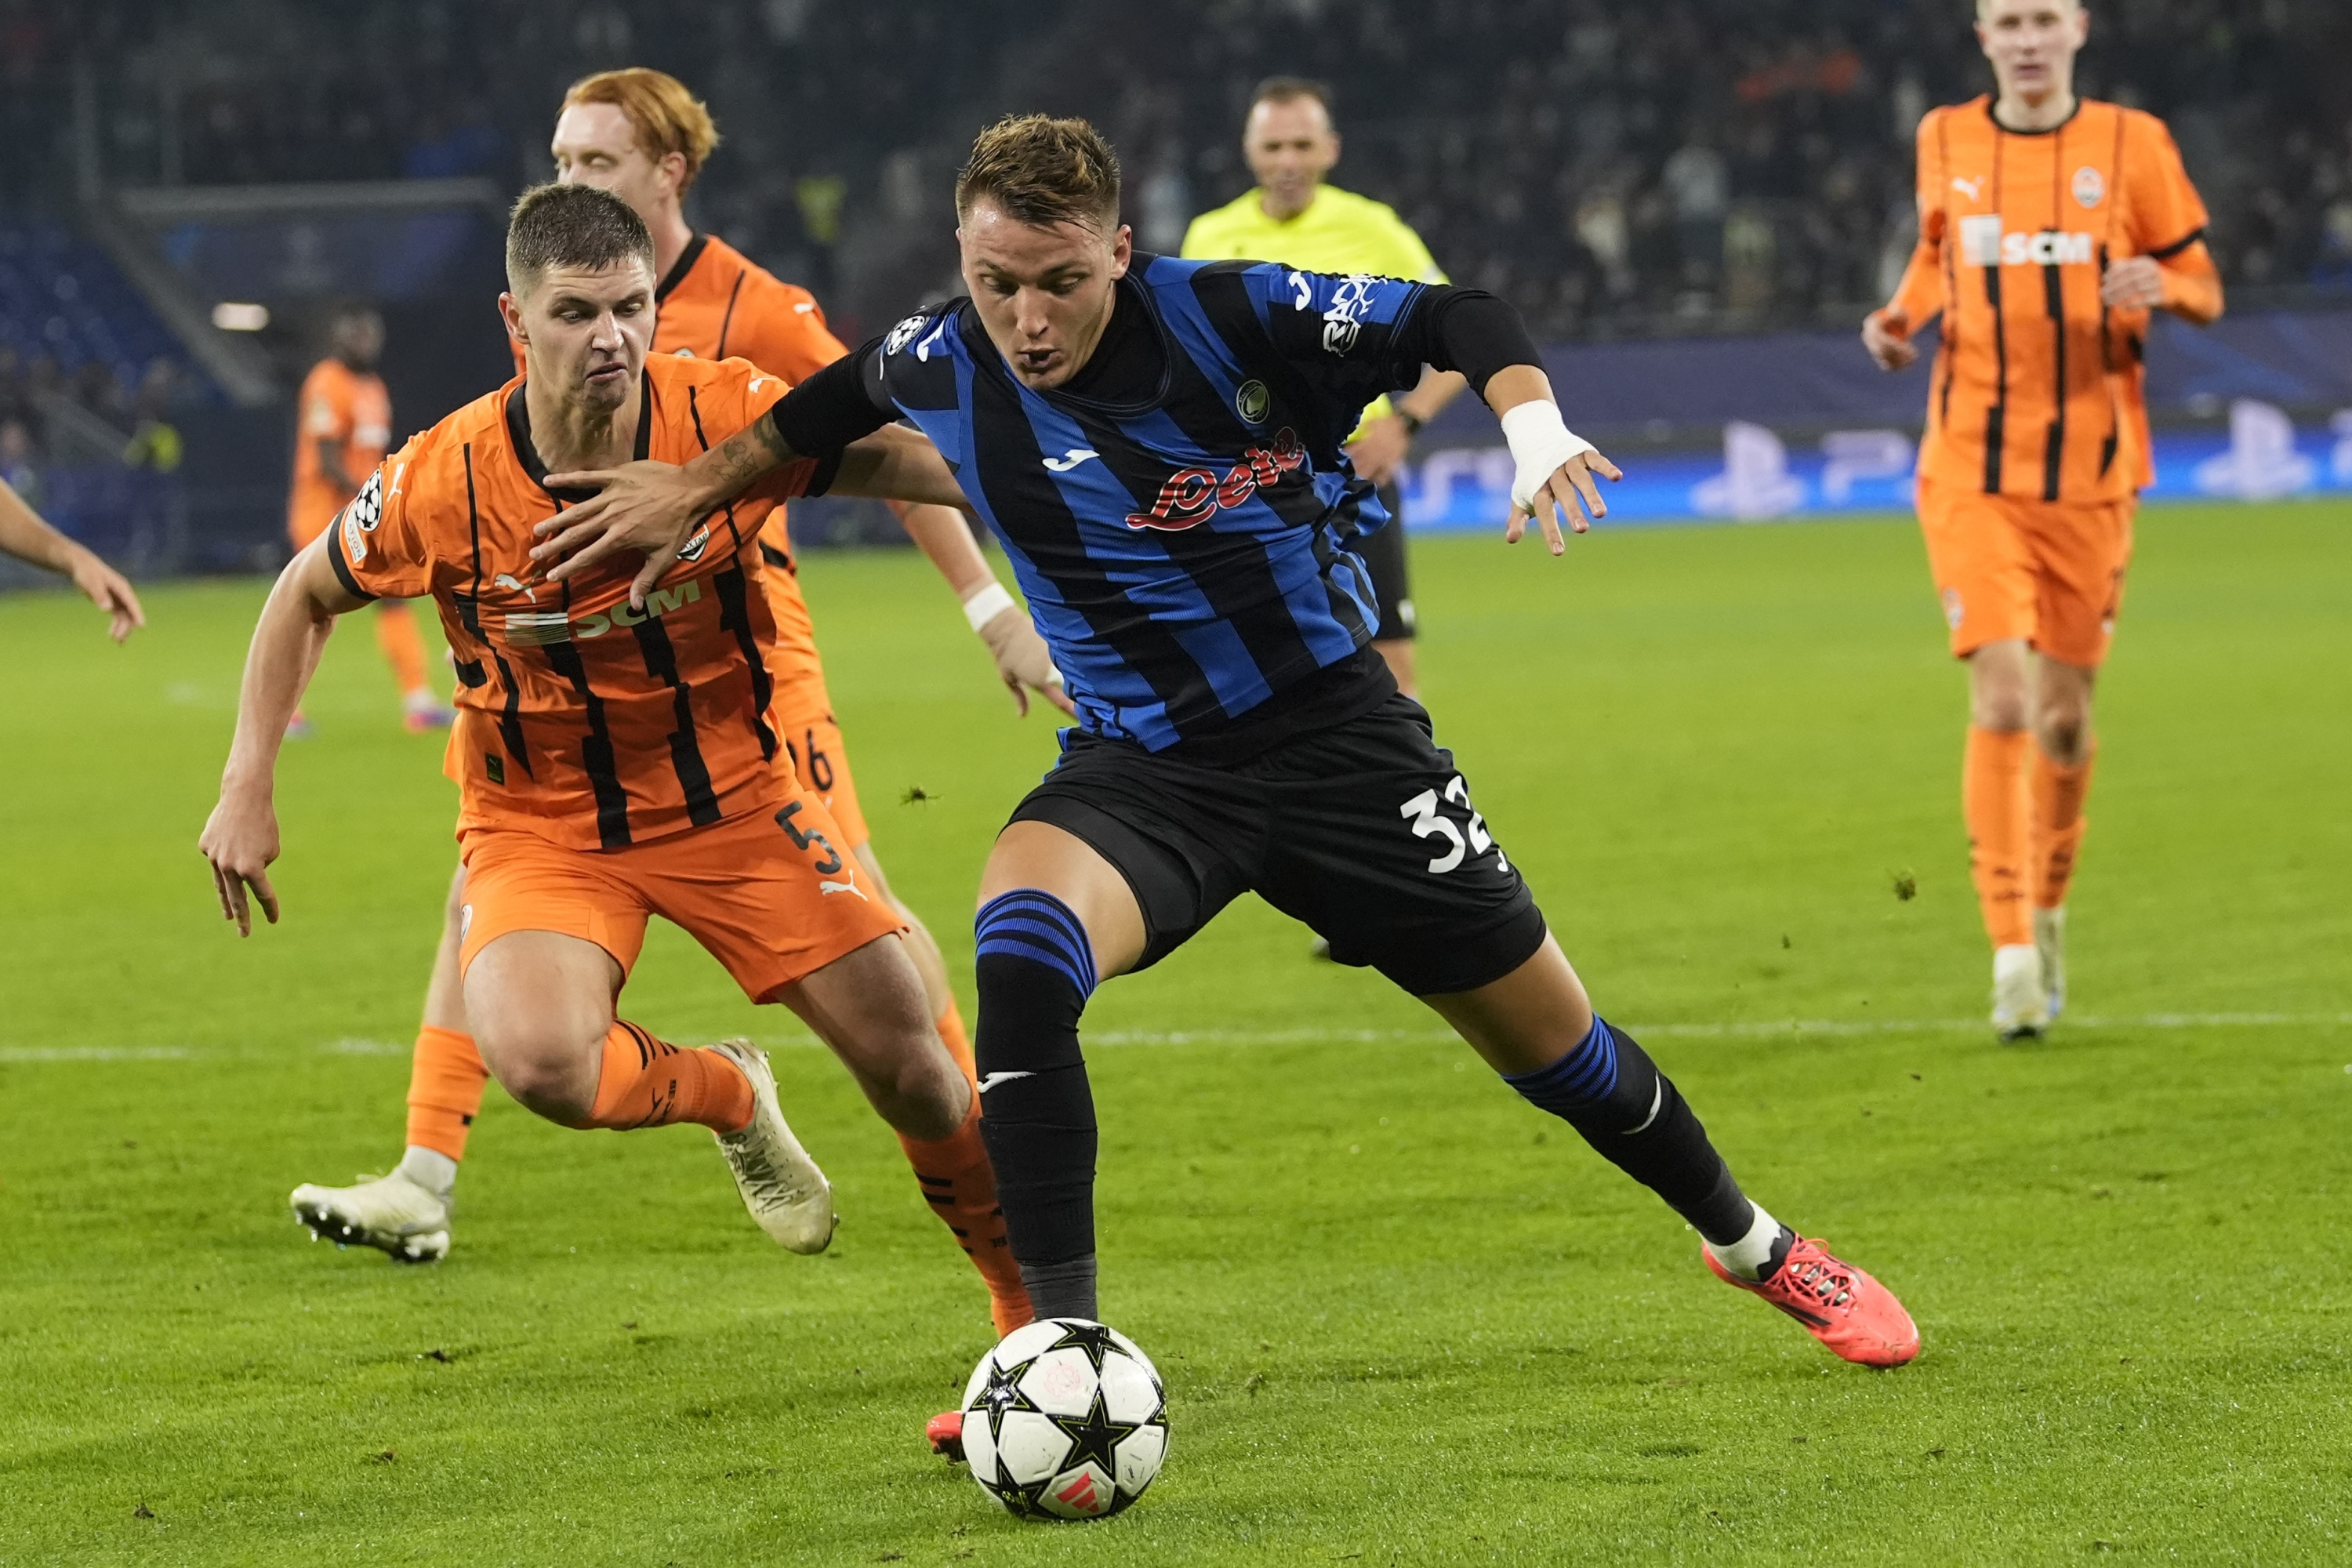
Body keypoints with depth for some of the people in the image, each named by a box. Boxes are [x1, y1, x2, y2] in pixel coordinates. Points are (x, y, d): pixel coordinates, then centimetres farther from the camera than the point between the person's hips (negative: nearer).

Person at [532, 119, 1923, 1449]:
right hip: (1138, 768, 2)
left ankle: (1755, 1246, 37)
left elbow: (1457, 318, -14)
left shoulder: (1231, 316, -19)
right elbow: (830, 408, 16)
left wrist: (1536, 426, -31)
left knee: (1548, 1038, 7)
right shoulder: (944, 371, -8)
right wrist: (695, 489, 16)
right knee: (1022, 954, -32)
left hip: (1336, 732, -1)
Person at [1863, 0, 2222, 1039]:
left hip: (2089, 476, 0)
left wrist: (2156, 289, -18)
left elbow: (2202, 286, 5)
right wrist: (1901, 316, 3)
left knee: (2065, 714, 8)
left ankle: (2048, 906, 33)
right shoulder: (1945, 142, 5)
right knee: (2001, 701, -14)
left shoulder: (2132, 145, -1)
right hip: (1972, 473, 0)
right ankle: (2013, 952, -14)